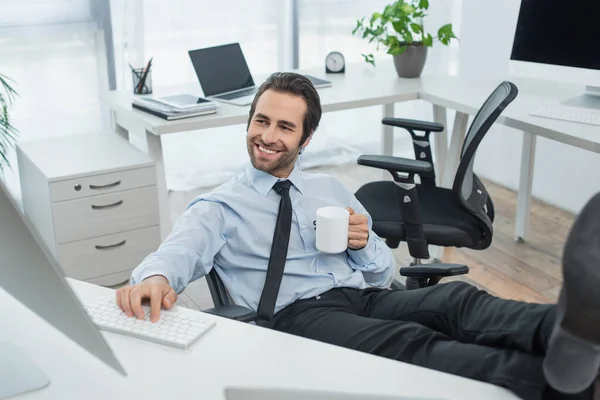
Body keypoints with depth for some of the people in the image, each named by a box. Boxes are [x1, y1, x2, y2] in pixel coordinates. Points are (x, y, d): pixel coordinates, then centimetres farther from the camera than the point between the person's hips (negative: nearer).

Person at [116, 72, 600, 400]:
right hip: (298, 314, -5)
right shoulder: (219, 207, 11)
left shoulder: (332, 189, 24)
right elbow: (182, 249, -12)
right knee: (408, 343, -36)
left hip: (367, 298, 5)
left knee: (458, 298, -28)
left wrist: (363, 244, -1)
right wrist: (155, 277, -37)